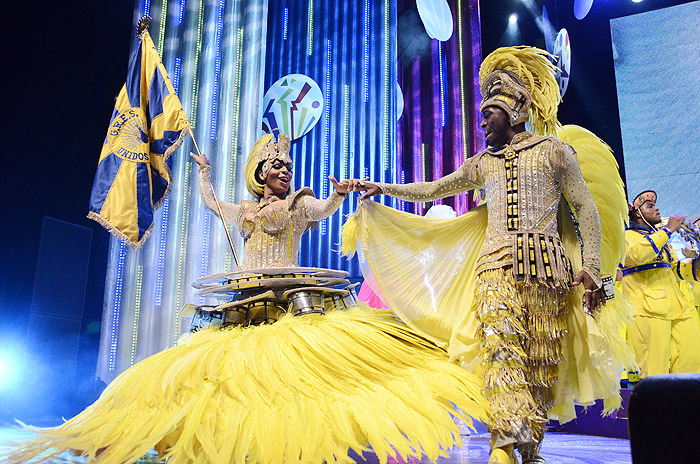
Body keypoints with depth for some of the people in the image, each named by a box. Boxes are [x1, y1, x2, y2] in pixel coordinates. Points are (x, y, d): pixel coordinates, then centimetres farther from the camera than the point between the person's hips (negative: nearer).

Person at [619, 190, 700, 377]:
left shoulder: (660, 236, 28)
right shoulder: (627, 236, 2)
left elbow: (676, 268, 33)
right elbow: (637, 255, -21)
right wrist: (669, 230, -13)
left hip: (677, 306, 8)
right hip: (648, 310, -8)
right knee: (655, 369, -11)